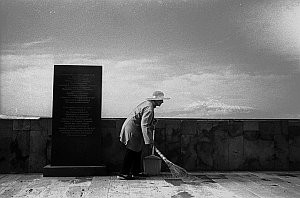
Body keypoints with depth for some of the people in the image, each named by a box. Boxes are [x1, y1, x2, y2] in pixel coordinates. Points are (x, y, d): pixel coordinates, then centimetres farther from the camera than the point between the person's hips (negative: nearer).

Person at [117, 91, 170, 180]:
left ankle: (135, 171, 24)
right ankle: (123, 174, -3)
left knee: (138, 150, 16)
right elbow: (144, 125, -24)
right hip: (132, 130, -11)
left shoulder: (147, 103, 12)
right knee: (131, 152, -7)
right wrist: (149, 140, -21)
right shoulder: (149, 108, -19)